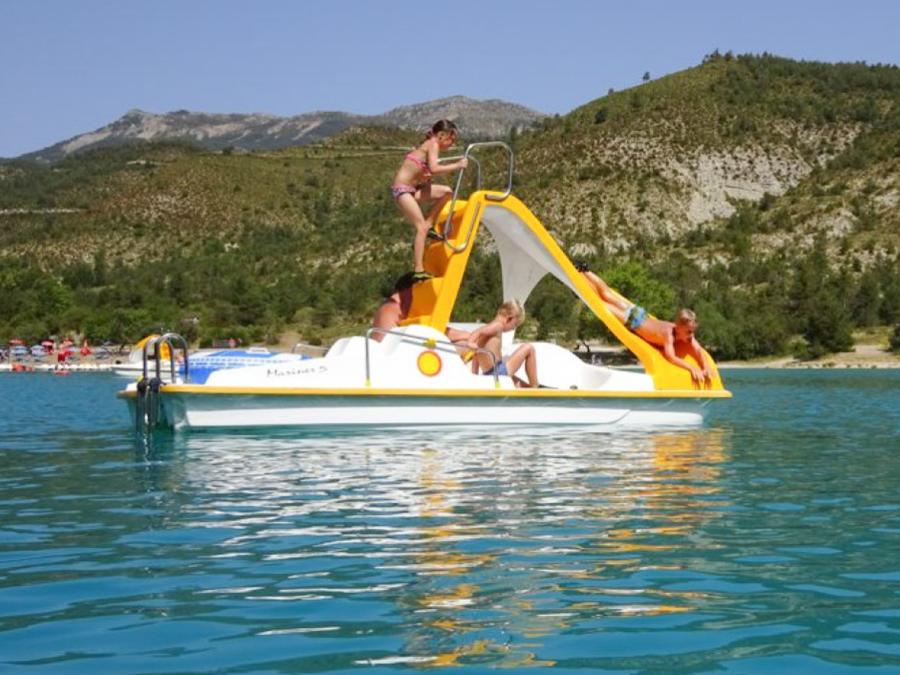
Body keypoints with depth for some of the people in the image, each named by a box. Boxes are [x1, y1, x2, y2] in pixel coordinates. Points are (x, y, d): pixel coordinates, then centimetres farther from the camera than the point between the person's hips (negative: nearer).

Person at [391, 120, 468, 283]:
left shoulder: (430, 145, 16)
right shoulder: (433, 144, -11)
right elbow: (434, 169, -27)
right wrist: (457, 166, -21)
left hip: (412, 188, 9)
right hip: (402, 189, -9)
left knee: (446, 192, 8)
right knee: (421, 227, -14)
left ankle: (429, 226, 10)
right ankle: (418, 270, -17)